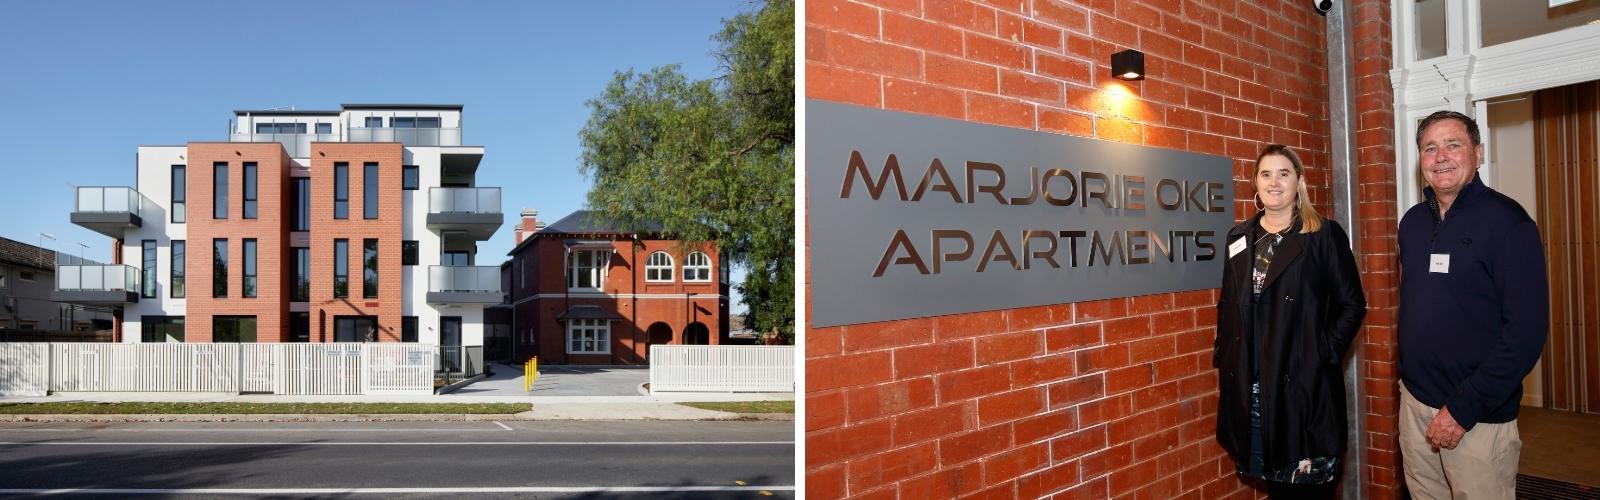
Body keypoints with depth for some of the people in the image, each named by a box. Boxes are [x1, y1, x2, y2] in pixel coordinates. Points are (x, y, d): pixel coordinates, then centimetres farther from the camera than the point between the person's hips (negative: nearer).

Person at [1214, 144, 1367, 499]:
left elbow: (1352, 305, -1)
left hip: (1304, 383, -3)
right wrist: (1222, 364, 8)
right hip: (1248, 386, 4)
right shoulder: (1239, 237, 10)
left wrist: (1324, 355, -10)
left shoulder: (1324, 235, -1)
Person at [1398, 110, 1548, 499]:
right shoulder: (1413, 221, 7)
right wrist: (1409, 377, 8)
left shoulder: (1506, 220, -10)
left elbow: (1527, 330, -15)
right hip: (1414, 401, 5)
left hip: (1479, 417, -5)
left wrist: (1464, 408, -18)